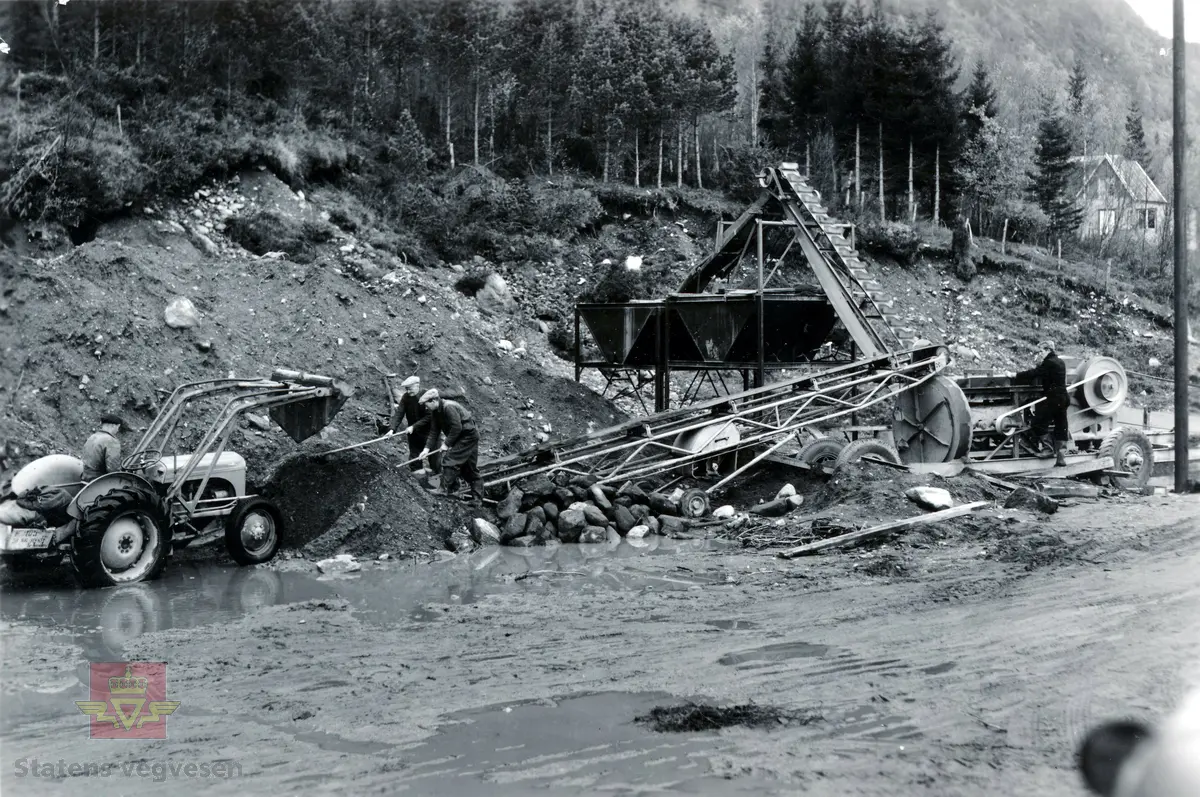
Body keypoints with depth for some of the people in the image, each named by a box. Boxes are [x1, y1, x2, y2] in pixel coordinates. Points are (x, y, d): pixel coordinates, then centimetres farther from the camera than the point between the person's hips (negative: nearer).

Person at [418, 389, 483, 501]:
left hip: (467, 436, -10)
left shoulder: (449, 407, -24)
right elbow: (434, 432, 7)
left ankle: (446, 491, -8)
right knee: (470, 468, 13)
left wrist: (447, 444, -18)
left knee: (449, 461, -12)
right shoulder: (435, 412, 4)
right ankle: (478, 498, 19)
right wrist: (427, 448, -2)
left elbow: (457, 427, -25)